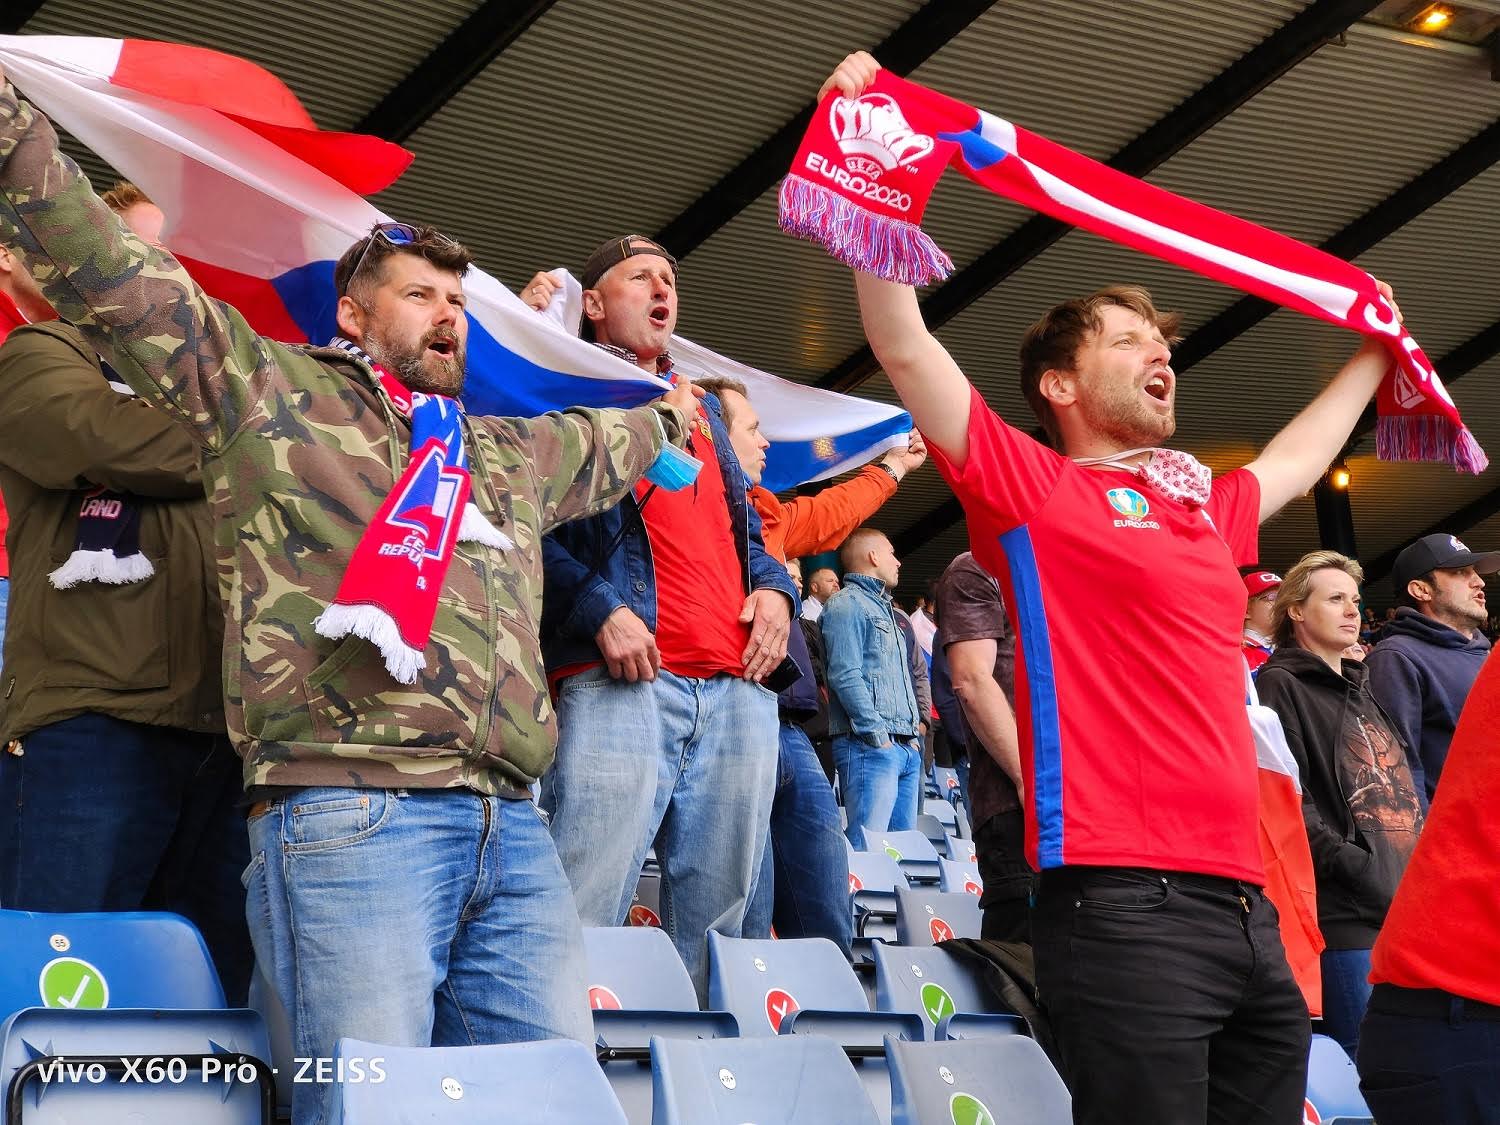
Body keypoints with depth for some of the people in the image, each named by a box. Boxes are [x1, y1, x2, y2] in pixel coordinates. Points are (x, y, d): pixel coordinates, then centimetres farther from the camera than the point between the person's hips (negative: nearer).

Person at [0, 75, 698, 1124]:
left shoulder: (513, 453, 30)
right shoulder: (267, 389, 12)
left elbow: (605, 444, 52)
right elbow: (115, 274, 4)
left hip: (511, 829, 7)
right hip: (348, 814, -6)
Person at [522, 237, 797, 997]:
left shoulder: (701, 409, 30)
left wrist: (772, 587, 10)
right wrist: (598, 608, -15)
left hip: (739, 687, 6)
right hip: (623, 679, -6)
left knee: (715, 923, 5)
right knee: (584, 919, -13)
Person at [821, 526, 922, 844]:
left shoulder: (884, 610, 27)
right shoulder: (847, 604, -3)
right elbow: (845, 676, -14)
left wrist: (913, 732, 17)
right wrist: (878, 735, -18)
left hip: (906, 747, 10)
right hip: (870, 746, -10)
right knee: (867, 847, -18)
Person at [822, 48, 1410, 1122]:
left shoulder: (1209, 509, 22)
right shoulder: (1032, 489, 3)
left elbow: (1299, 455, 43)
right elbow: (905, 347, -3)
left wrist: (1372, 355, 54)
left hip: (1247, 906, 7)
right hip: (1123, 902, -7)